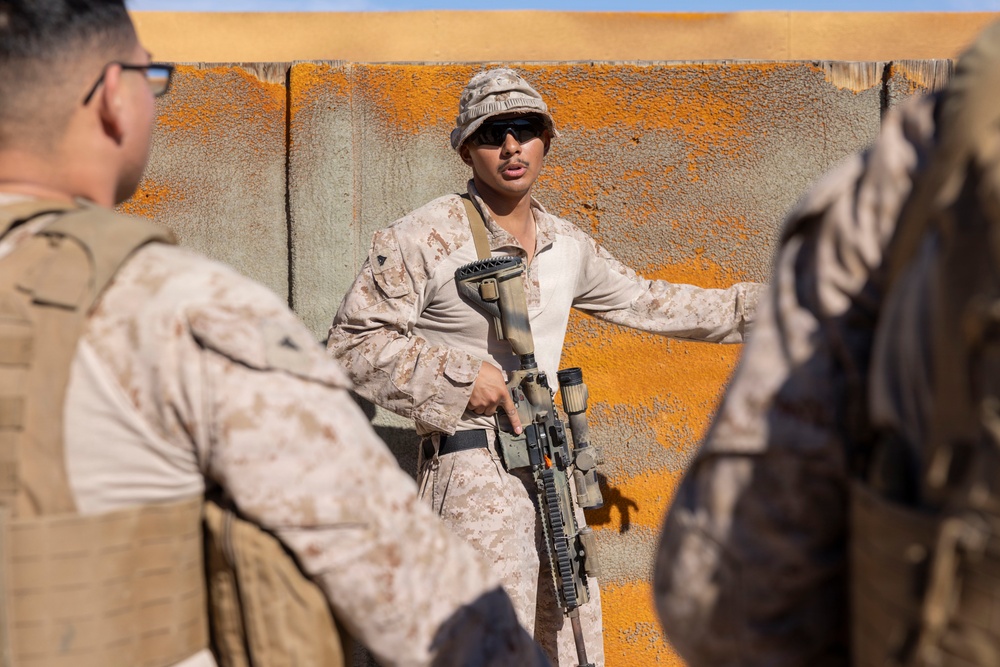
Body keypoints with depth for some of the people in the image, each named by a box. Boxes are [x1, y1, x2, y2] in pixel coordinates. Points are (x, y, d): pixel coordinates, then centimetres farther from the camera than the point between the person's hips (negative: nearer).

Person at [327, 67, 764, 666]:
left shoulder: (567, 245, 11)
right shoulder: (423, 239, -9)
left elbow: (646, 302, 25)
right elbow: (354, 343, -10)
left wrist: (760, 306, 27)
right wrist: (458, 375, -19)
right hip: (474, 478, -7)